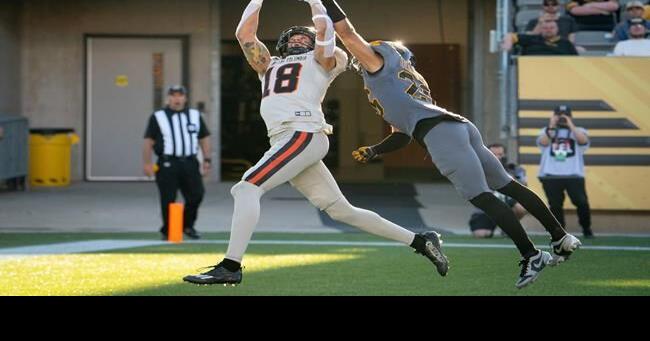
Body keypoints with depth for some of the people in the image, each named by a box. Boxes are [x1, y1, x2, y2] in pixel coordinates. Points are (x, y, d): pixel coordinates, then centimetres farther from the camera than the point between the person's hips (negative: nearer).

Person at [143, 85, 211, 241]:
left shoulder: (195, 116, 16)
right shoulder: (158, 117, 6)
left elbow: (204, 138, 18)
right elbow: (148, 141, 2)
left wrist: (207, 159, 9)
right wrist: (146, 163, -6)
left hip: (190, 163, 3)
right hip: (167, 164, -3)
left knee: (196, 195, -5)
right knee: (168, 199, -4)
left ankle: (188, 225, 14)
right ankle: (167, 231, 8)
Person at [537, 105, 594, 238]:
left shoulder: (578, 131, 11)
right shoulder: (547, 131, 13)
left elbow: (583, 140, -12)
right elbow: (543, 142, -8)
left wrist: (570, 125, -10)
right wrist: (551, 127, -10)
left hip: (574, 176, -1)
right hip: (551, 176, 1)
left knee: (581, 202, -9)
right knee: (555, 205, 1)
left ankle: (587, 229, 10)